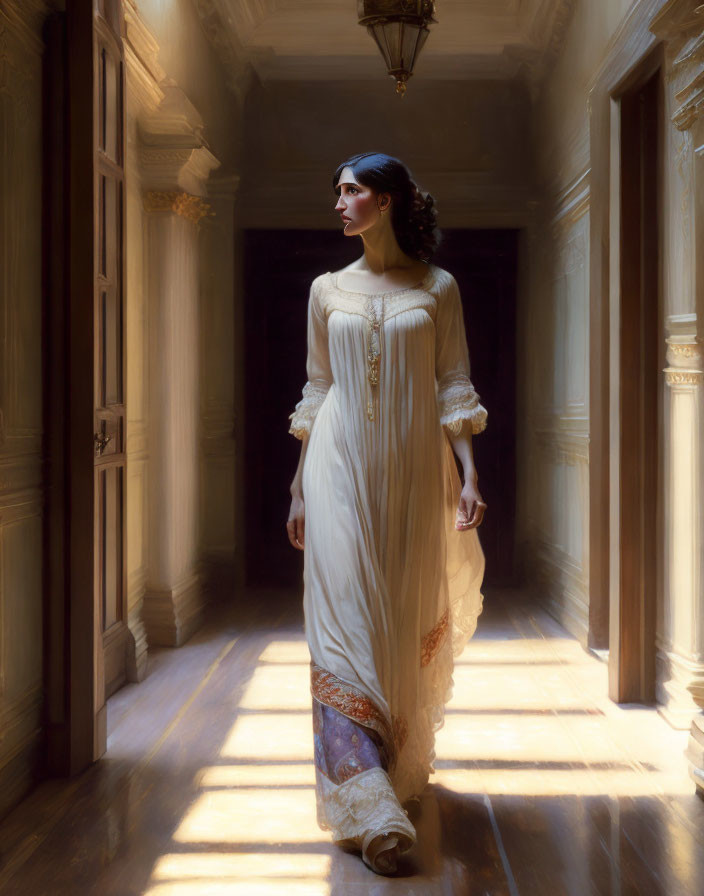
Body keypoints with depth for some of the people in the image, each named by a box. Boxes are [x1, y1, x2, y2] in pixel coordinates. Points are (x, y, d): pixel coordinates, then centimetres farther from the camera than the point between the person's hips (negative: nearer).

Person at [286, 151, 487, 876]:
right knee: (345, 618, -10)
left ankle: (405, 772, 26)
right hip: (341, 469, 1)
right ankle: (370, 808, -12)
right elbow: (315, 393, 11)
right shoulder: (327, 290, 10)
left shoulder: (438, 289, 5)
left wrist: (469, 474, -8)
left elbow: (454, 389, 2)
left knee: (410, 626, 6)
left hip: (414, 470, 0)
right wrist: (299, 487, 8)